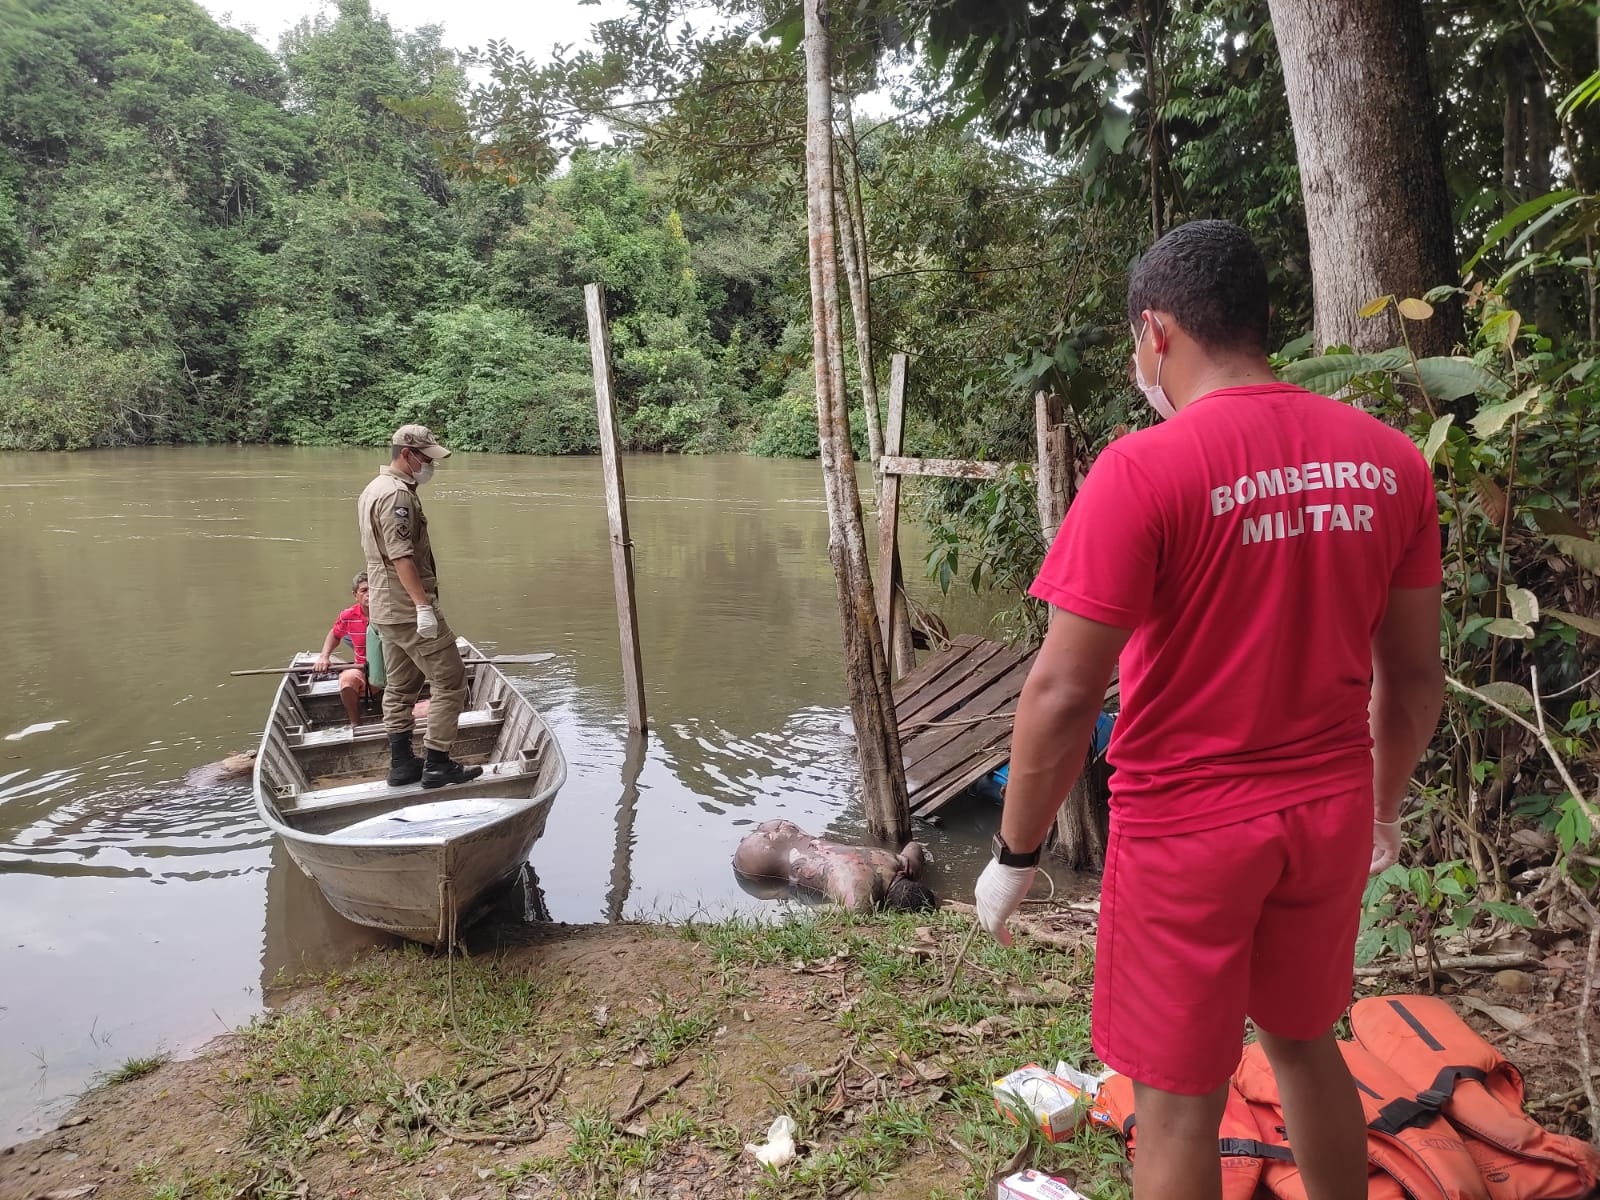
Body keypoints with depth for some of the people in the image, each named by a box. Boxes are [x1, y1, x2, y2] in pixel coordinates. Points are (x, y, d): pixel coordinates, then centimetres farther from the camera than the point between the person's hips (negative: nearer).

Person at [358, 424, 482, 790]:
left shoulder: (373, 489, 16)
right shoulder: (397, 495, -17)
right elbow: (401, 557, -24)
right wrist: (423, 606, -26)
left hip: (386, 608, 11)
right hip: (408, 608, -11)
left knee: (400, 686, 15)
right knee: (450, 682, -4)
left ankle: (402, 764, 21)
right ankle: (437, 765, -1)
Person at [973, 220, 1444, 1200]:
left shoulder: (1144, 471, -19)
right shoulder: (1389, 458, -1)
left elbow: (1064, 693, -19)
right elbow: (1414, 673, 7)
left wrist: (1016, 854, -7)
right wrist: (1385, 805, 22)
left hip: (1188, 830, -5)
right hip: (1331, 815, 6)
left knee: (1179, 1102, 11)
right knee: (1304, 1041, 27)